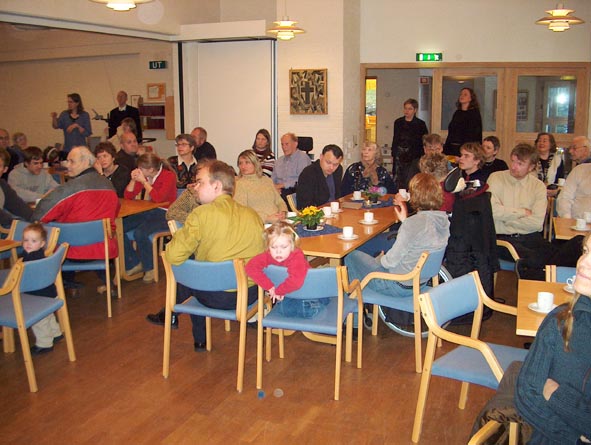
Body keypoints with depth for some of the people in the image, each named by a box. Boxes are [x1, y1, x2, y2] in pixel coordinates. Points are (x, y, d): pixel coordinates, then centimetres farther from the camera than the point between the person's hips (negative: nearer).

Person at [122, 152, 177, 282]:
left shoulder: (168, 176, -11)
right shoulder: (143, 176, 8)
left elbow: (158, 198, -25)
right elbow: (127, 196, 10)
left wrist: (144, 181, -18)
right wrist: (133, 180, -5)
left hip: (163, 214, -7)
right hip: (147, 213, 7)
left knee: (140, 232, -32)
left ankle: (149, 268, -8)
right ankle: (134, 264, 3)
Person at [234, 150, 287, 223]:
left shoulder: (267, 180, 20)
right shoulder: (239, 184, 2)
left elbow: (280, 201, 23)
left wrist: (282, 212, 0)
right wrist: (266, 218, -16)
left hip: (279, 222, 5)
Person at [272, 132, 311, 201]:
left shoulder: (303, 158, 1)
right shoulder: (279, 161, 24)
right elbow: (273, 179, 22)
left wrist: (282, 185, -14)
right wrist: (274, 187, -3)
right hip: (280, 190, 5)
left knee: (283, 193, -39)